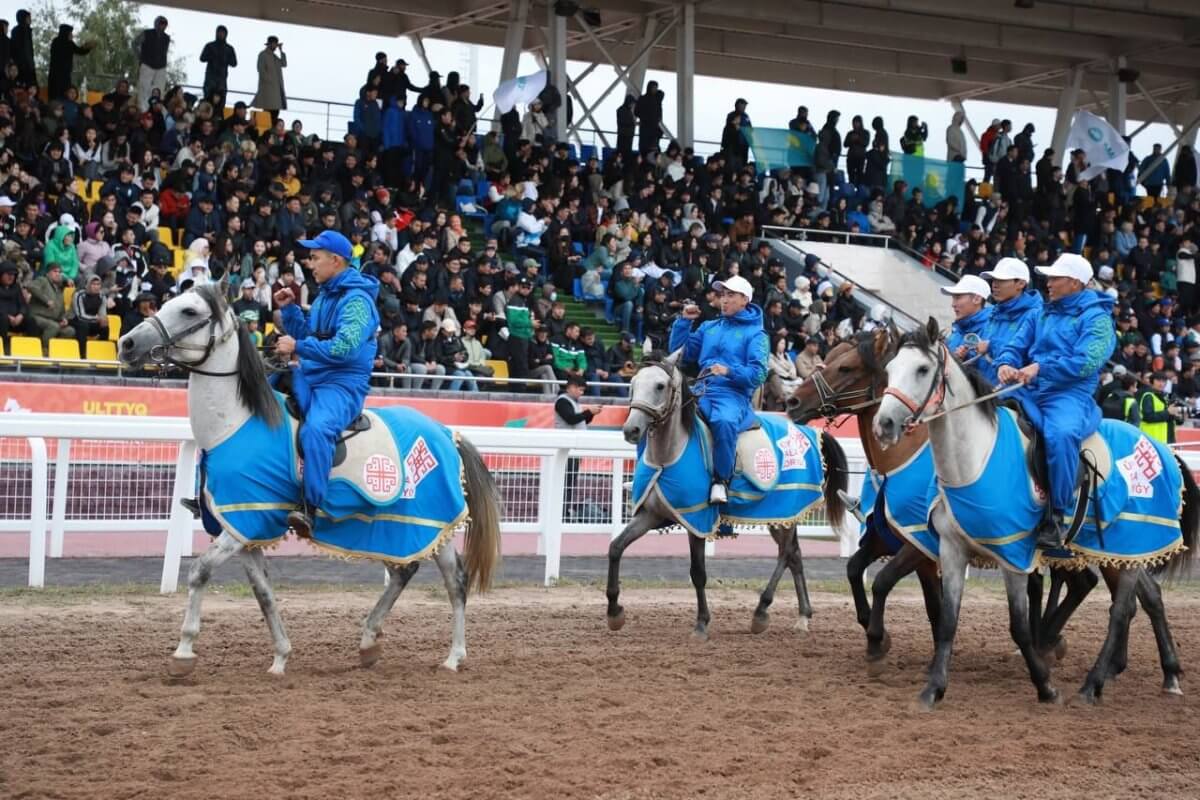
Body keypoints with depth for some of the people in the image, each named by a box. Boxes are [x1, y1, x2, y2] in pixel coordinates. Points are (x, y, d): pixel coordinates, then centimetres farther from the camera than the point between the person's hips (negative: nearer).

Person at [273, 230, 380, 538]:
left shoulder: (356, 299, -12)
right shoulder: (324, 295, 17)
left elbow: (344, 348, -25)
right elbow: (306, 335, 26)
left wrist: (298, 347, -21)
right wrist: (289, 309, 12)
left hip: (343, 382, -10)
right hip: (308, 376, 10)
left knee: (316, 429, -37)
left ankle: (310, 506, -38)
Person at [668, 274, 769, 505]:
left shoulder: (755, 333, 5)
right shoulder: (709, 328, 21)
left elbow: (758, 374, -6)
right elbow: (681, 354, 19)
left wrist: (729, 371, -21)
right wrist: (684, 322, 10)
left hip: (734, 394, -6)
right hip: (702, 392, 6)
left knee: (724, 421, -39)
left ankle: (722, 480, -27)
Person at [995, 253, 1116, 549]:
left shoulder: (1095, 317, 1)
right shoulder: (1045, 315, 22)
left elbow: (1086, 362, -13)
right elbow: (1018, 346, 19)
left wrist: (1040, 367, -20)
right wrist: (1006, 363, -6)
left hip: (1071, 395, -7)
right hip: (1029, 393, 7)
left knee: (1061, 434, -39)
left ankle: (1056, 516, -29)